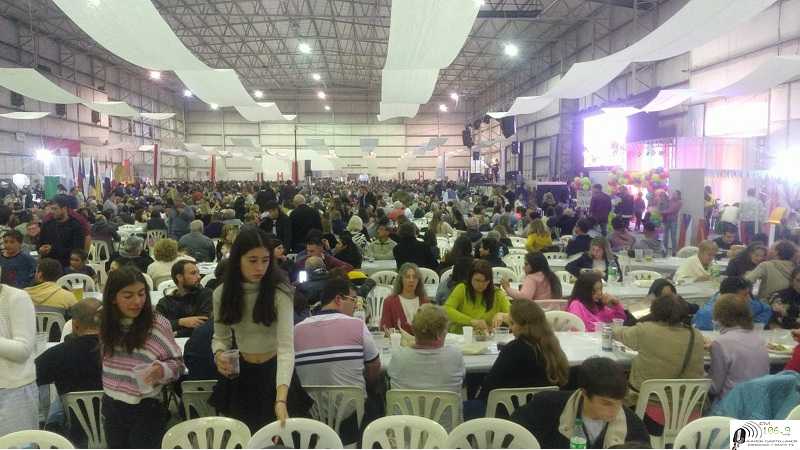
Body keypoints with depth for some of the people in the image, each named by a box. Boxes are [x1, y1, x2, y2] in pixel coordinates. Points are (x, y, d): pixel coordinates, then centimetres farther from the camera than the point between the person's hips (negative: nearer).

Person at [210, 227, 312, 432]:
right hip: (241, 373, 3)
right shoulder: (222, 293, -8)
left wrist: (281, 400, -42)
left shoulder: (279, 292, -22)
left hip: (275, 371, -3)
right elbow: (220, 337, 5)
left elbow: (286, 346, -30)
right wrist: (219, 354, -20)